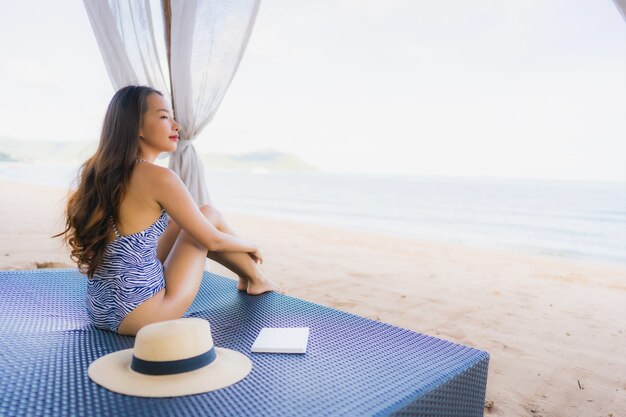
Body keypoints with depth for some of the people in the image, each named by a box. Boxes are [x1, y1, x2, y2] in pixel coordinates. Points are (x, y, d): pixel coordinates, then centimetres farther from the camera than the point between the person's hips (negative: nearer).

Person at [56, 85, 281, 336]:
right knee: (210, 214, 6)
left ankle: (251, 277, 35)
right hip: (140, 314, -8)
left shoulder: (101, 172, 4)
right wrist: (251, 245, 10)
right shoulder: (158, 177, -19)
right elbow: (212, 240, -10)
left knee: (190, 223, 19)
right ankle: (255, 280, 27)